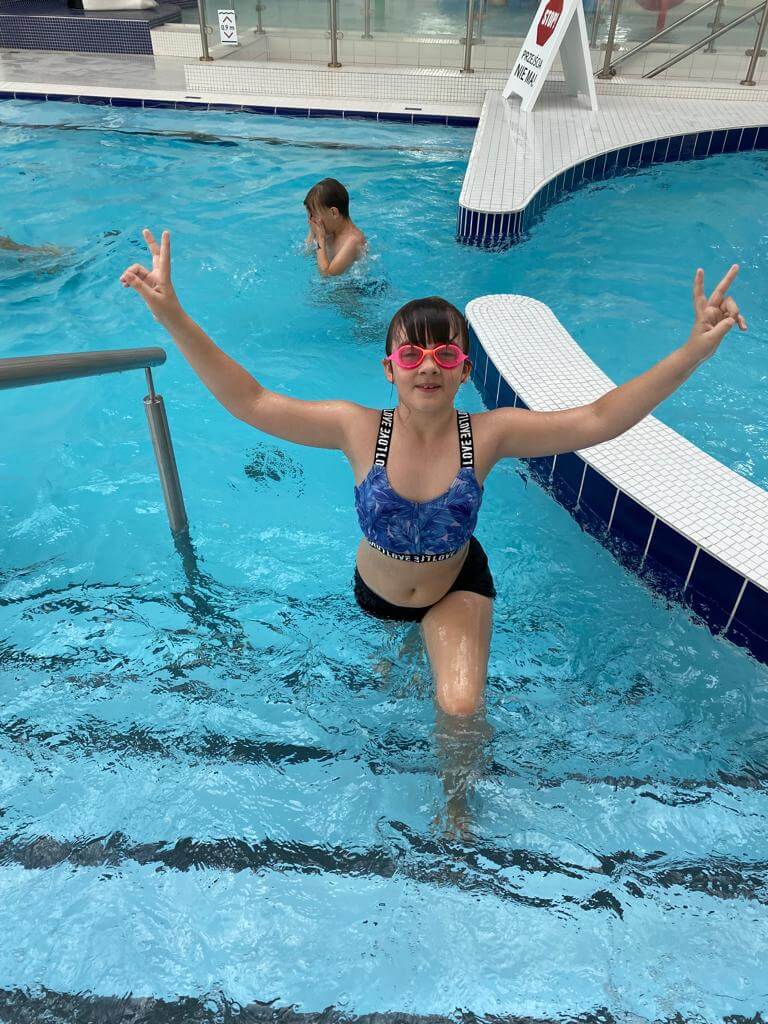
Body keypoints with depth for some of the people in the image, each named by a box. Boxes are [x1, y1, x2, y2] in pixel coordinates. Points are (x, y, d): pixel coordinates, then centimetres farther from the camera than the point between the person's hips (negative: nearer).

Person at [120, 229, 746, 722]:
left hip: (457, 587, -1)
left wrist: (695, 349, -35)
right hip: (376, 589, 2)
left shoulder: (488, 435, -25)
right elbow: (249, 403, -26)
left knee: (461, 706, -15)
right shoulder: (360, 430, -26)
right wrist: (174, 317, -34)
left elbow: (597, 420, -27)